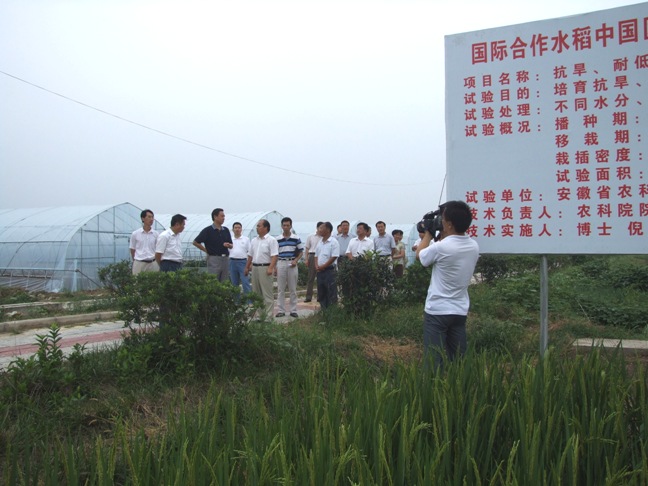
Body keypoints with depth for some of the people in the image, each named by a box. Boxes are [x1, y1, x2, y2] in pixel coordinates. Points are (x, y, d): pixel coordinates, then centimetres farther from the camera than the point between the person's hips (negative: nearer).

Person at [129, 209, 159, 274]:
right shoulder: (135, 234, 1)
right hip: (139, 263, -1)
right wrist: (135, 261, 11)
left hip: (153, 263, 1)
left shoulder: (156, 234, 4)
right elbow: (132, 250, 10)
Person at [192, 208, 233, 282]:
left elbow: (231, 245, 18)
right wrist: (207, 250, -3)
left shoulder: (226, 230, 13)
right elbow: (195, 242, -4)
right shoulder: (208, 230, -4)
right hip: (214, 259, -6)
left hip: (225, 259, 6)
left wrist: (228, 245, -5)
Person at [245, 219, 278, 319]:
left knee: (267, 293, -6)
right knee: (256, 293, 11)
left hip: (265, 268, -7)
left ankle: (269, 316, -4)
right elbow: (250, 255, 21)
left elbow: (274, 256, -15)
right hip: (254, 267, 7)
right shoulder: (254, 240, 16)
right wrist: (247, 267, 17)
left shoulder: (271, 240, -6)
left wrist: (271, 268, -24)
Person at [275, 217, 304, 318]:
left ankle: (293, 310, 11)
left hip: (292, 264, -1)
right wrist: (274, 267, 3)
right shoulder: (278, 239, 5)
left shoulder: (296, 238, 2)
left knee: (293, 289, 4)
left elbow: (301, 251, 7)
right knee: (281, 289, 4)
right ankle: (281, 310, 11)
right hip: (281, 263, 1)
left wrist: (296, 260, -9)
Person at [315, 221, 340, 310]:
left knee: (331, 294, -4)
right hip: (320, 271, 8)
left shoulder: (333, 242, -9)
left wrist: (323, 266, -14)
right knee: (321, 293, 12)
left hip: (329, 270, -8)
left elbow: (334, 257, -15)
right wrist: (316, 265, -1)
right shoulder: (320, 242, 15)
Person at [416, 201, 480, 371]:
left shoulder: (441, 247, -21)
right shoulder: (474, 246, 0)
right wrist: (443, 237, 13)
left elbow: (420, 255, 0)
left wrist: (428, 233, 11)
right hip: (460, 310, 6)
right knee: (458, 358, 13)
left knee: (435, 361, 0)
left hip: (437, 311, -6)